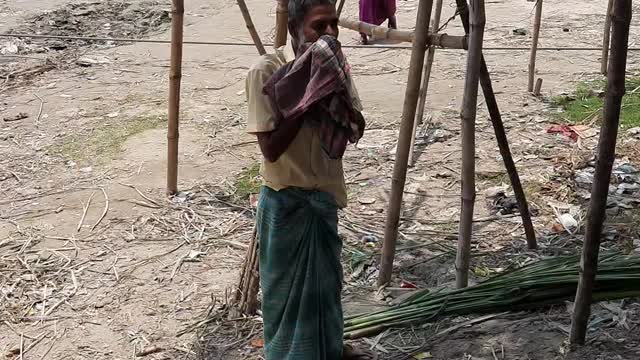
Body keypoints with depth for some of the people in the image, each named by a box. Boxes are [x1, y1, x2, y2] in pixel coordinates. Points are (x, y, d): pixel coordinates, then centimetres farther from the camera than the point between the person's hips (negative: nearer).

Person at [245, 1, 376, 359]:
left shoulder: (333, 65, -1)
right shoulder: (267, 71, -20)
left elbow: (356, 130, -1)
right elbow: (271, 147, -23)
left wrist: (335, 93, -17)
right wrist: (308, 98, -25)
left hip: (325, 195, 7)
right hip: (287, 203, -7)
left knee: (327, 279, 24)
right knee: (289, 287, 10)